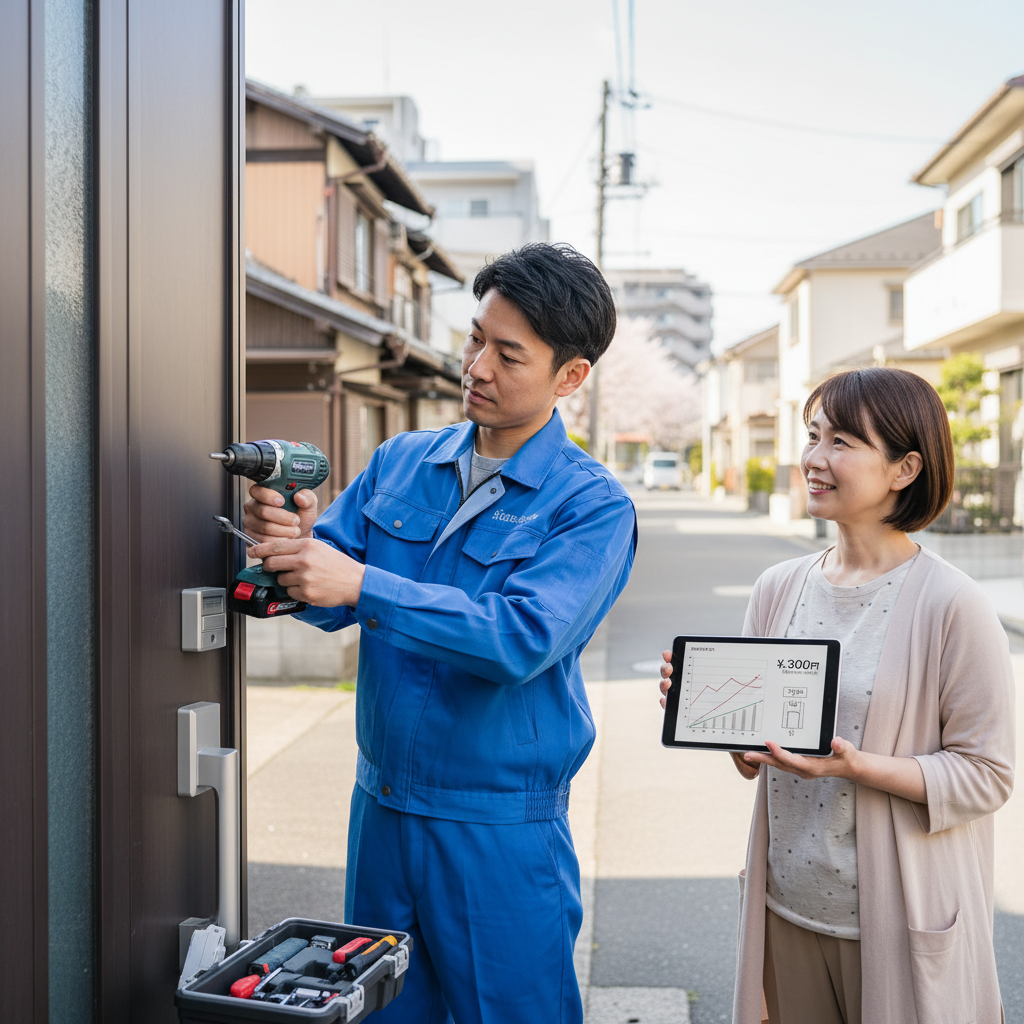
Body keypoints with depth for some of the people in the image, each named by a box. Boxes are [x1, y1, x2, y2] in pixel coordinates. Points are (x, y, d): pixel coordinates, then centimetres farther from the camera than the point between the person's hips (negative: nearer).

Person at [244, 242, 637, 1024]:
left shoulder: (593, 507, -12)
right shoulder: (401, 462, 3)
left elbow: (524, 638, -26)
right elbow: (329, 600, -3)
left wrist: (362, 585, -32)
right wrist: (292, 542, -26)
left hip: (500, 831, -5)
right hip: (381, 805, 5)